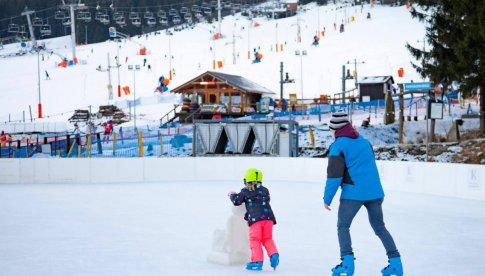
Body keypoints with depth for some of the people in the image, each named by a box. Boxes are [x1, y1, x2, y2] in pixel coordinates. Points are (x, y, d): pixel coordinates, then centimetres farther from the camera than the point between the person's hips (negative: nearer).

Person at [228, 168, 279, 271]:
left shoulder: (245, 191, 8)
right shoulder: (265, 190, 19)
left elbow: (236, 201, 11)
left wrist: (232, 195, 34)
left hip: (255, 219, -4)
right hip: (268, 217, 4)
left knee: (255, 240, 2)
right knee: (267, 239, 16)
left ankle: (257, 261, -5)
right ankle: (274, 254, -4)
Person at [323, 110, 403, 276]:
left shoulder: (338, 146, -7)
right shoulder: (364, 141, 14)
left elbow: (334, 175, -11)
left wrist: (327, 198, -3)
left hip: (353, 193, -6)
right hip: (375, 192, 6)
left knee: (343, 226, 7)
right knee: (379, 227, 15)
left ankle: (347, 262, -9)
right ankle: (395, 262, 9)